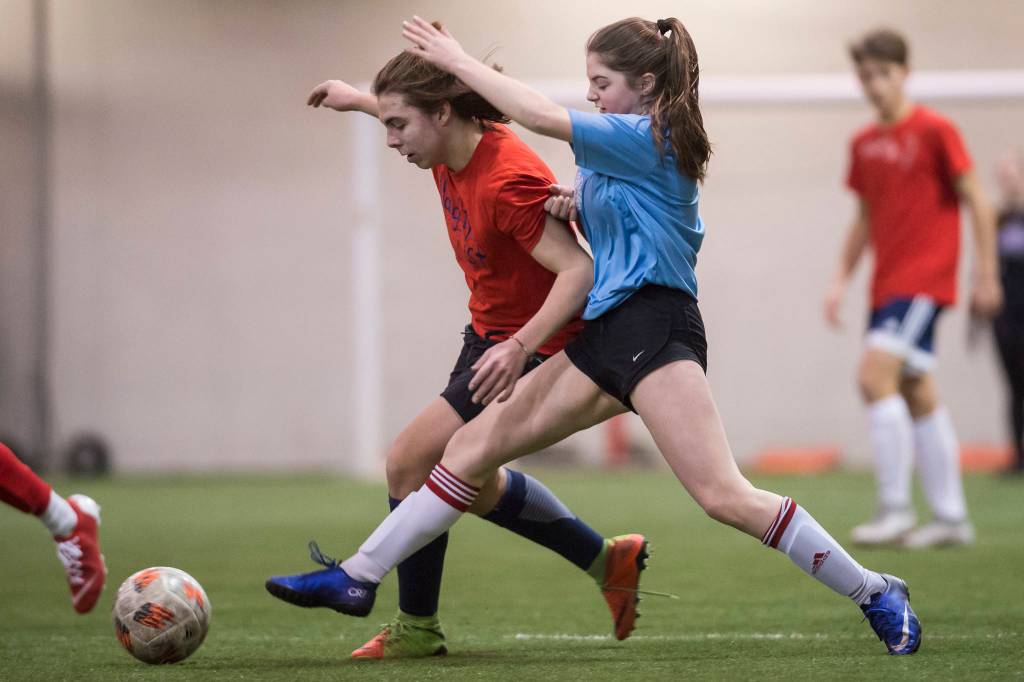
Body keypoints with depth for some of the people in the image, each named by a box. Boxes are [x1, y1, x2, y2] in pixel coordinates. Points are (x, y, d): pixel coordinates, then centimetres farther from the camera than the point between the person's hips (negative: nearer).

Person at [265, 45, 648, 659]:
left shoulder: (507, 181, -29)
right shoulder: (454, 151, -4)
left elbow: (580, 270, -34)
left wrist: (518, 348, -42)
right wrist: (358, 100, 31)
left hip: (535, 348, -10)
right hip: (491, 334, 10)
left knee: (412, 464, -12)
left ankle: (415, 625, 5)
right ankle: (609, 561, 31)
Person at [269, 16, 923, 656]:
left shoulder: (645, 139, -10)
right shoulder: (629, 148, 18)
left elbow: (543, 116, -19)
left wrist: (458, 60, -10)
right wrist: (573, 205, 5)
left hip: (654, 329, -10)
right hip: (605, 335, 10)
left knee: (723, 494, -19)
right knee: (475, 444, 7)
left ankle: (877, 594, -9)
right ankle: (358, 578, 10)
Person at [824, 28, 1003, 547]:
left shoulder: (935, 131, -7)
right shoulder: (863, 144, 12)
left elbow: (976, 202, -6)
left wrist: (986, 275, -8)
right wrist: (840, 280, 13)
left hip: (924, 279, -8)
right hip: (886, 285, 8)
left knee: (875, 375, -20)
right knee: (916, 394, 9)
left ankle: (895, 508, -17)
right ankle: (950, 516, 14)